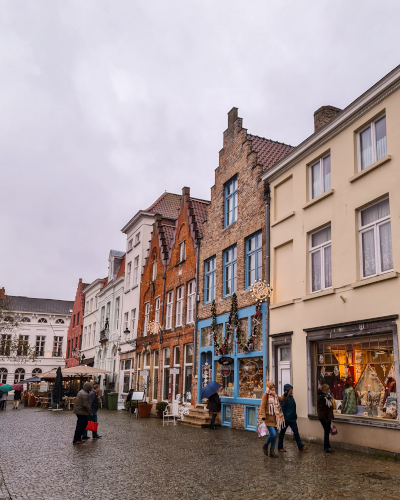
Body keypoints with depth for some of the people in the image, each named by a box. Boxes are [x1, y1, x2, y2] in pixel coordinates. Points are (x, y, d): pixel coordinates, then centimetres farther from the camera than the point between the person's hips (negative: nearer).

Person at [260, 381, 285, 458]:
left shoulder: (275, 395, 13)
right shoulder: (265, 395, -9)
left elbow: (281, 399, 30)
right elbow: (262, 406, -14)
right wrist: (263, 416, -21)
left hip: (275, 417, 7)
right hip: (269, 418, -7)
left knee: (274, 435, 9)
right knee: (273, 434, -16)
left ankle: (272, 451, 19)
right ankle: (265, 446, 10)